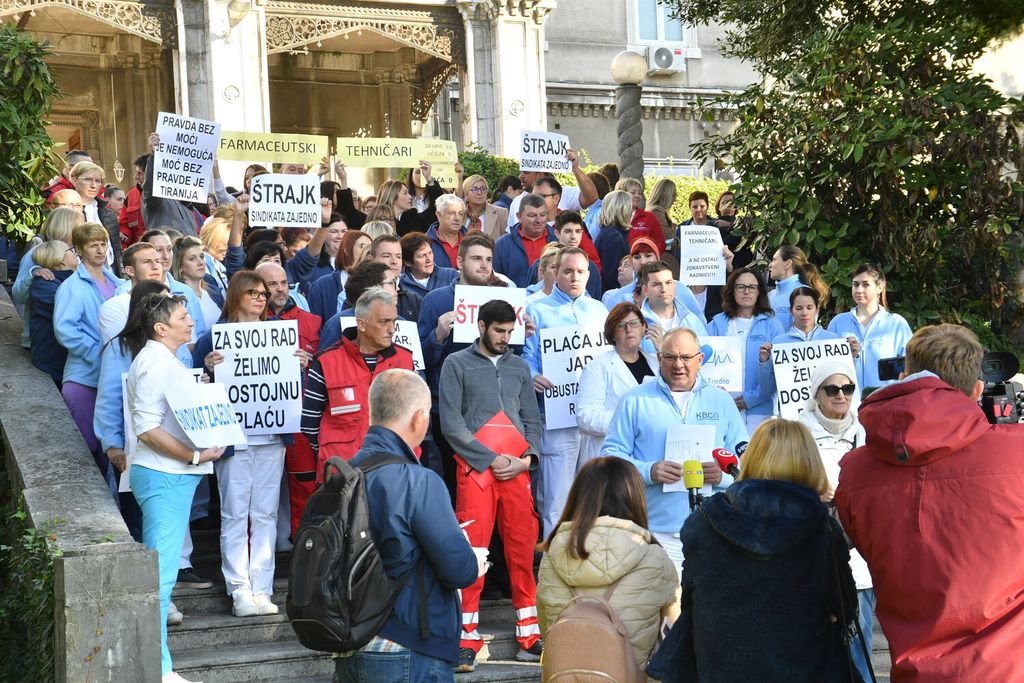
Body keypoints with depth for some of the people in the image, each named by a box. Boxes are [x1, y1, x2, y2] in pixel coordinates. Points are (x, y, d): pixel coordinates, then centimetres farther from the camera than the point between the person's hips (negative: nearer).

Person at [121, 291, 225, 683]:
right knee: (160, 572, -8)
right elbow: (147, 429, -21)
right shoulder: (154, 363, -16)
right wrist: (195, 455, -22)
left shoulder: (163, 359, 16)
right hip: (164, 476, -11)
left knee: (158, 567, 16)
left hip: (174, 475, 11)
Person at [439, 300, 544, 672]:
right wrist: (491, 458, -9)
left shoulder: (519, 368, 17)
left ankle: (529, 634, 10)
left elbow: (533, 419, 16)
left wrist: (527, 458, -2)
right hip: (476, 469, -3)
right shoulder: (457, 364, 5)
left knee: (522, 550, 3)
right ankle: (467, 637, -1)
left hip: (517, 470, 4)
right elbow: (451, 423, -3)